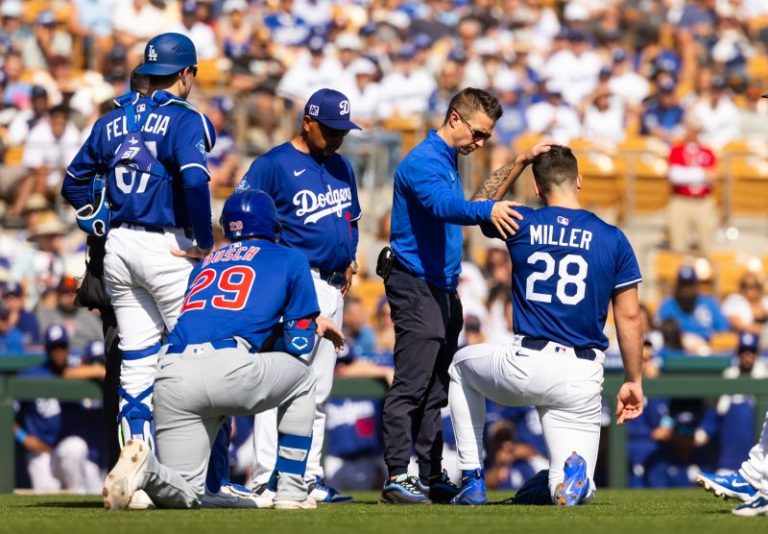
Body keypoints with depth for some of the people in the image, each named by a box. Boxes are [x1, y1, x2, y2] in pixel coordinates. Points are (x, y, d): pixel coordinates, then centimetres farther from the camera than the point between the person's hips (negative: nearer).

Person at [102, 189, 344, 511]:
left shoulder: (207, 262, 31)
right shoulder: (290, 259, 18)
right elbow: (299, 345, 13)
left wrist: (310, 324, 45)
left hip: (172, 376, 4)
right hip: (230, 372, -4)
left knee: (185, 494, 15)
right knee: (300, 375, 30)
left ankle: (146, 470, -21)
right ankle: (291, 492, 20)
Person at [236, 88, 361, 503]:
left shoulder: (342, 168, 17)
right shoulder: (273, 165, -6)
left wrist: (348, 260, 12)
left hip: (332, 288, 8)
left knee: (319, 390, 11)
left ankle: (308, 477, 16)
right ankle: (268, 480, -12)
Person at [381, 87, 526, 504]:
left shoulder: (448, 160, 18)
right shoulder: (424, 160, -14)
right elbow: (444, 205, -34)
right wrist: (487, 209, -50)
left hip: (443, 288, 10)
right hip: (416, 286, -10)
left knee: (434, 391, 12)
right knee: (411, 386, -13)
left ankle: (431, 476, 15)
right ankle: (397, 477, -16)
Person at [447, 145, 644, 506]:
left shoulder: (521, 225, 2)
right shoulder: (612, 239, 2)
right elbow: (629, 316, 2)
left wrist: (519, 162, 26)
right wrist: (633, 381, 10)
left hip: (526, 368, 0)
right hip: (581, 380, 1)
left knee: (461, 365, 34)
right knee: (573, 492, 11)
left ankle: (472, 481, 23)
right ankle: (574, 473, -29)